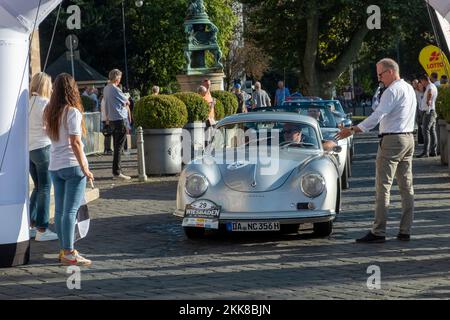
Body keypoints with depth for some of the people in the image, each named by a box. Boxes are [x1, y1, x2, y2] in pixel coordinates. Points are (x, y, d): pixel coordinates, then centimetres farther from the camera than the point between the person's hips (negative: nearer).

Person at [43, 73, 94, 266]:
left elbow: (50, 136, 12)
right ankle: (68, 253, -6)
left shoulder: (50, 112, 9)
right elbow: (75, 143, -16)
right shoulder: (72, 112, -12)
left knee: (60, 210, 11)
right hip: (72, 165, -7)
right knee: (70, 210, -6)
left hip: (54, 166, 7)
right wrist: (85, 168, -12)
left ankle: (64, 250, 19)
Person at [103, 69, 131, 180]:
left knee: (116, 146, 15)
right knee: (119, 147, -7)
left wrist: (107, 117, 27)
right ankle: (117, 172, -8)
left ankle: (116, 171, 19)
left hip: (112, 119, 9)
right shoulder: (115, 89, -16)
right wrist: (126, 101, 17)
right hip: (120, 119, -9)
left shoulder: (106, 89, 9)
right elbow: (127, 102, -5)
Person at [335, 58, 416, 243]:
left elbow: (378, 115, -23)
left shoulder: (393, 91, -14)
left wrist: (352, 130, -25)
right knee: (406, 186, 10)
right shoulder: (409, 89, 16)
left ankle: (378, 232, -8)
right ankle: (405, 231, 12)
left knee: (383, 186, -7)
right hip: (408, 139, 10)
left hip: (392, 141, -9)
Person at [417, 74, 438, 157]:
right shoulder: (432, 86, 21)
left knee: (426, 131, -15)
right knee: (432, 131, 11)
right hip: (432, 112, 11)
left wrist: (429, 100, -49)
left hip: (429, 112, -11)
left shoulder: (430, 86, -13)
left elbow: (430, 91, -35)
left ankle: (425, 152, -21)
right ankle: (433, 151, 15)